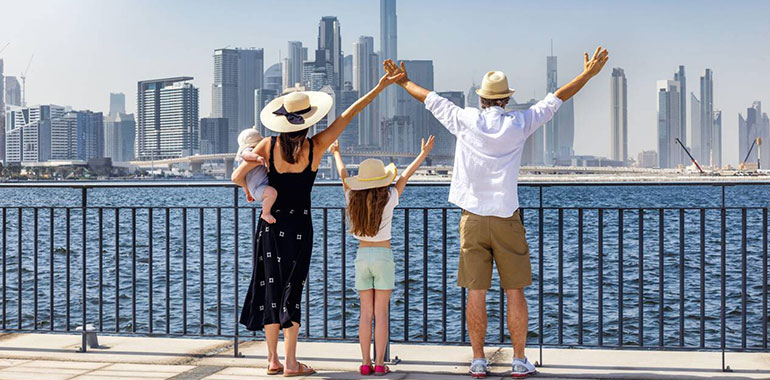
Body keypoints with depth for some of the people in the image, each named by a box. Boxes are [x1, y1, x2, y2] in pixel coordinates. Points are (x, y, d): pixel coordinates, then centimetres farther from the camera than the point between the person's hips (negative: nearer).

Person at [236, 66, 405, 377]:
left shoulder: (269, 146, -5)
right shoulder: (316, 147, -7)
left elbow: (238, 176, -5)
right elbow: (348, 115, -3)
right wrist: (379, 88, 2)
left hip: (270, 224, 2)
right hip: (299, 225, -1)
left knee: (271, 287, 9)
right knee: (292, 288, 3)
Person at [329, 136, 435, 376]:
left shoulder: (353, 200, -4)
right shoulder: (388, 200, -12)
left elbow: (343, 175, 12)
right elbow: (405, 177, -1)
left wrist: (336, 154, 30)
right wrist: (423, 154, 11)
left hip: (362, 256, 3)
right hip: (383, 257, -3)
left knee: (366, 313, 7)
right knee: (381, 313, 0)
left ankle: (366, 364, 6)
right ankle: (379, 364, 1)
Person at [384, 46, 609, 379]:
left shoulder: (465, 121, 0)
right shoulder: (518, 124, -1)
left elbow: (430, 99, 13)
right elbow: (555, 99, 7)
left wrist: (403, 81, 28)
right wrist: (588, 74, 17)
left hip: (472, 218, 1)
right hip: (506, 218, -1)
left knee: (476, 292, 4)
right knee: (515, 291, 5)